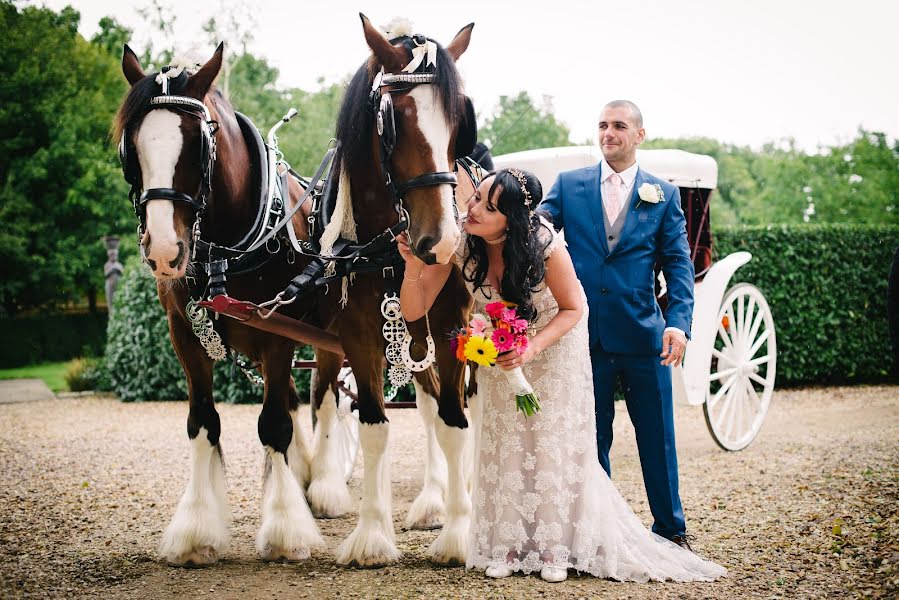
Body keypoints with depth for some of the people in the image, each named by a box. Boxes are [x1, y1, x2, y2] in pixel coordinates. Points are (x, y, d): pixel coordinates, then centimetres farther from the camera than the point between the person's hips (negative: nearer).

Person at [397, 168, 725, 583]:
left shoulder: (546, 246, -34)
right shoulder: (458, 244, -28)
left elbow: (573, 309, -20)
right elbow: (414, 311, -27)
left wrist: (532, 347, -35)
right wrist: (413, 268, -46)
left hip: (555, 346, -2)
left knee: (553, 443, 4)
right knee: (503, 444, 6)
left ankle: (554, 547, 15)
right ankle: (508, 545, 17)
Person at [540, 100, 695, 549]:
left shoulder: (663, 195, 6)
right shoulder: (568, 185, 7)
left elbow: (678, 264, 1)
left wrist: (679, 322, -13)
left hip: (643, 335, 0)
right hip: (586, 334, 0)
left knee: (657, 437, 6)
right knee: (590, 437, 9)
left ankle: (671, 530, 19)